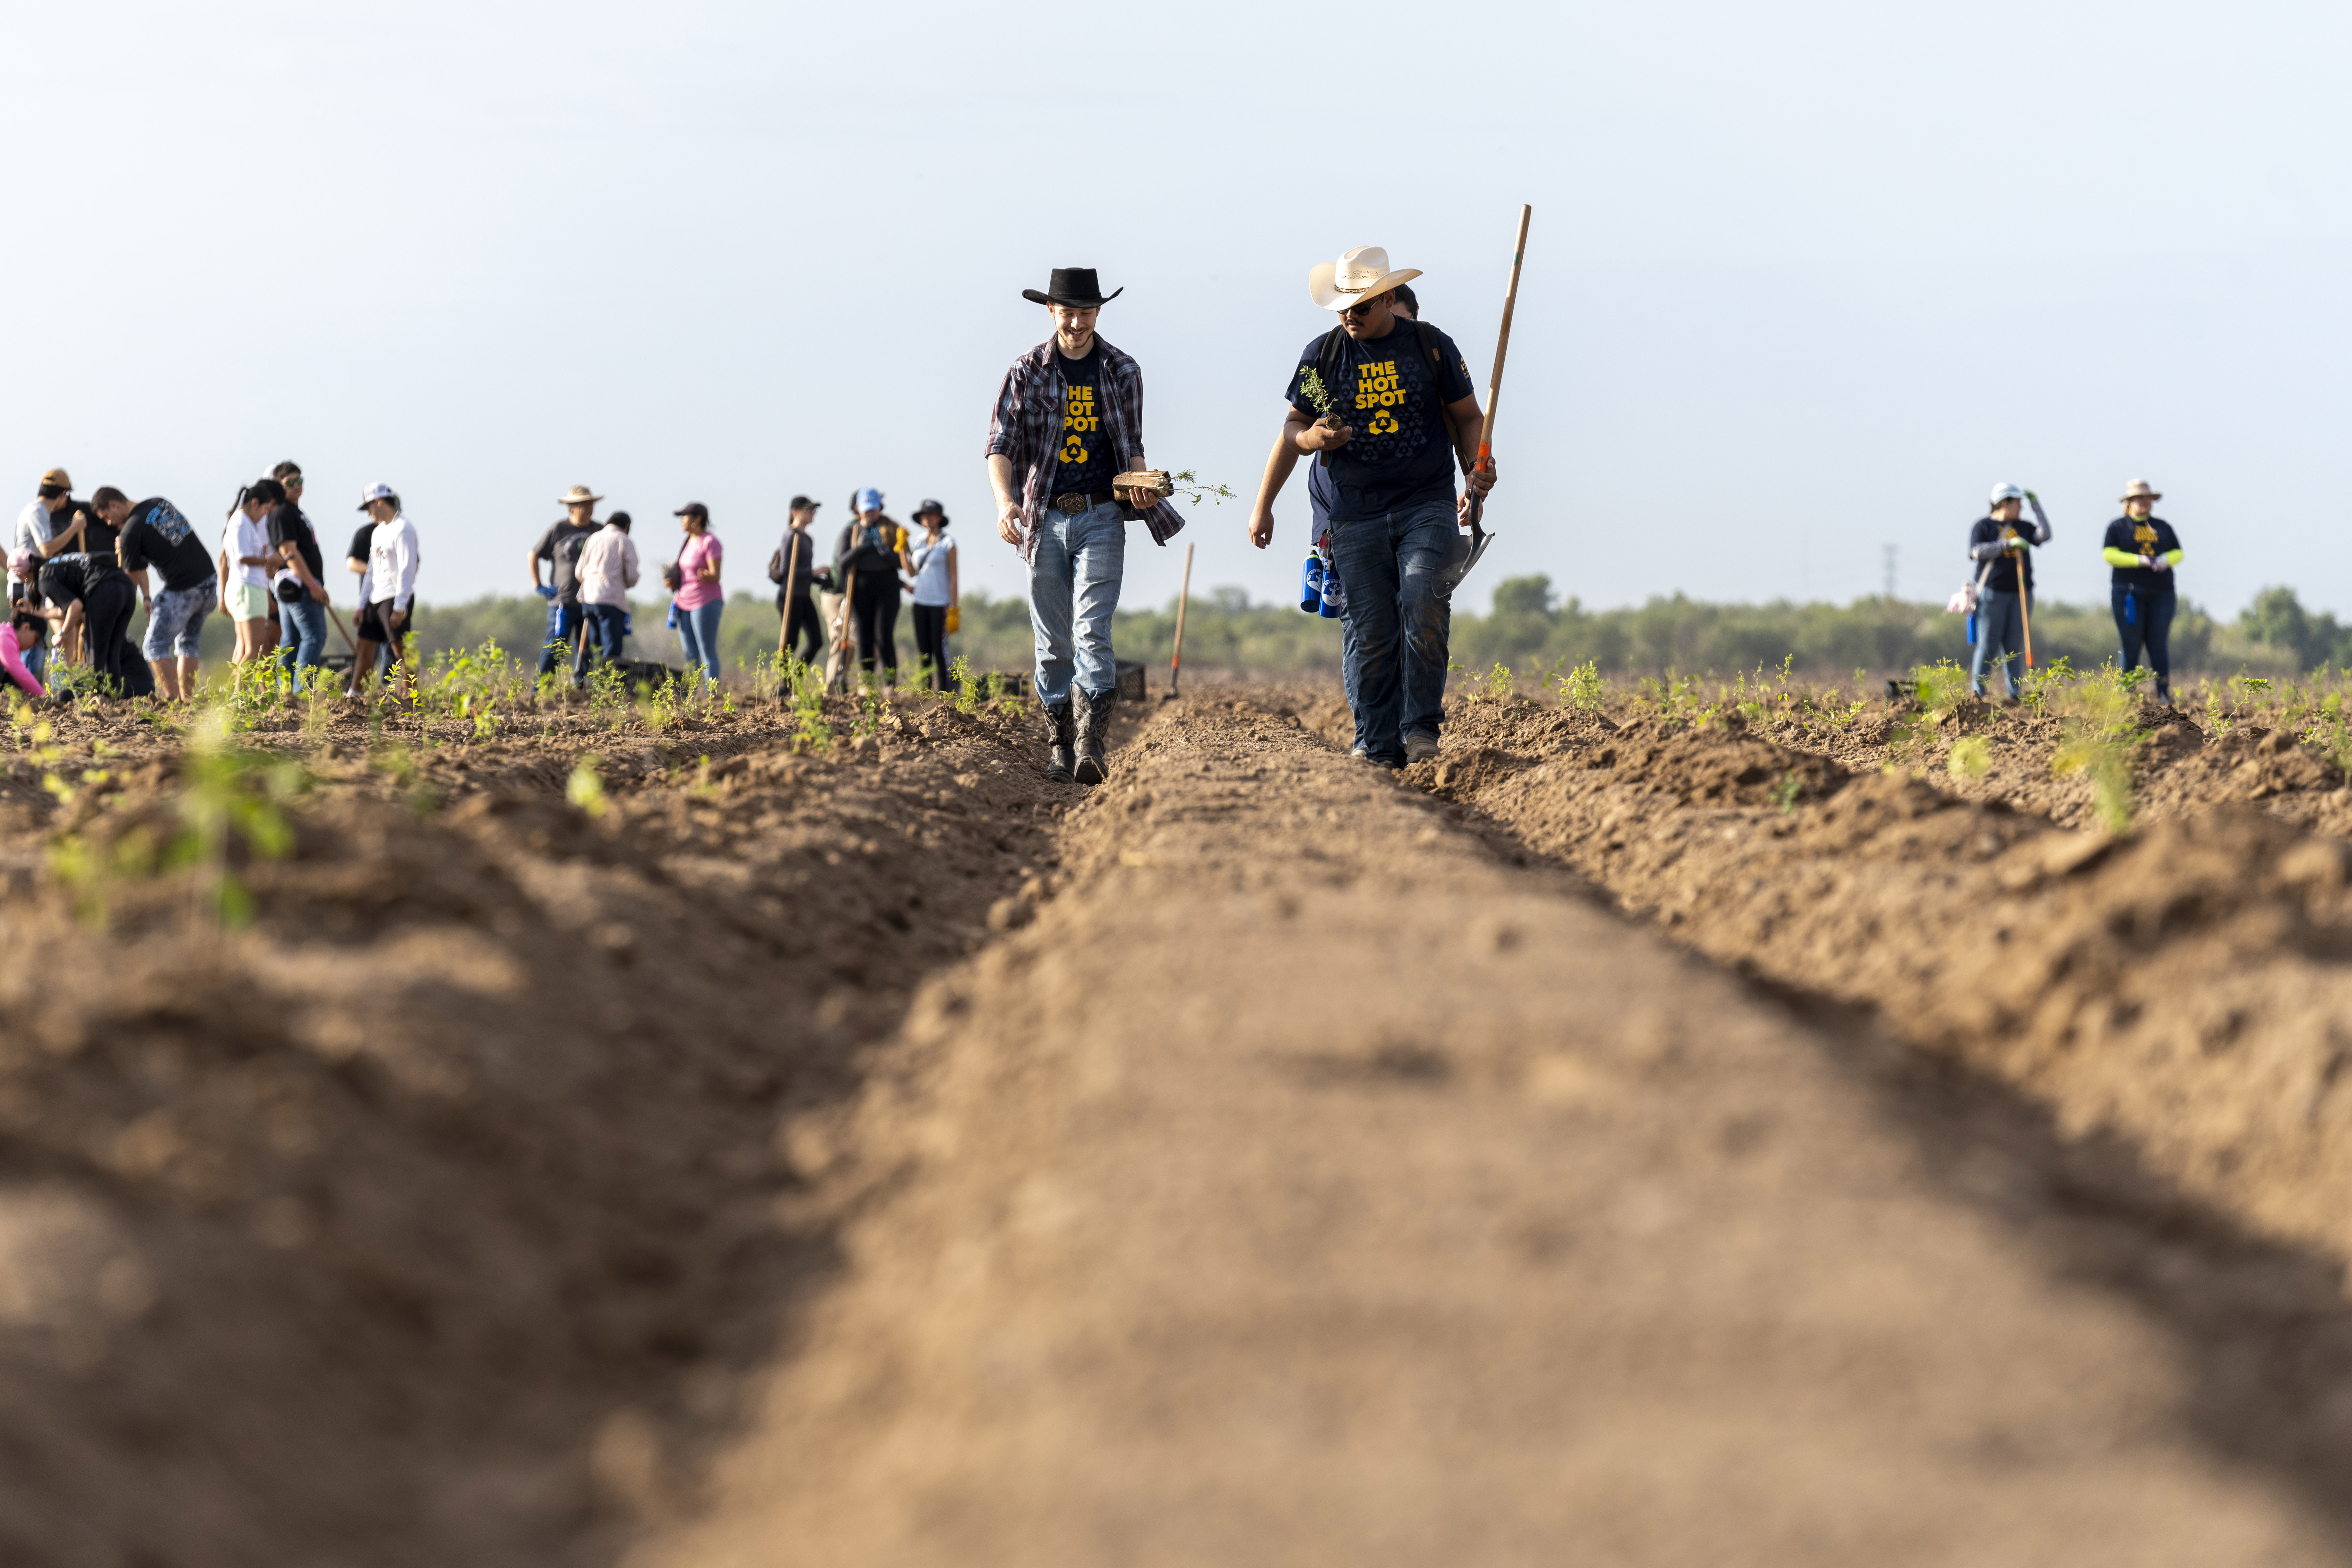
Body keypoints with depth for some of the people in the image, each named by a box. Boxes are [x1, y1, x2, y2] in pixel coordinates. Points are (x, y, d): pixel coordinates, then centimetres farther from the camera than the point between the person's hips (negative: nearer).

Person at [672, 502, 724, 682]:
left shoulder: (710, 542, -11)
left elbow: (716, 576, -16)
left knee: (708, 652, -8)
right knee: (690, 655, 7)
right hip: (684, 603, 8)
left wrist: (704, 576, -37)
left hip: (706, 603, -8)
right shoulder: (690, 542, 14)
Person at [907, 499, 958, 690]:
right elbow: (912, 572, 11)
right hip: (921, 603, 5)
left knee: (939, 650, -6)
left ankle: (941, 691, -3)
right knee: (923, 651, 5)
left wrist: (953, 610, -10)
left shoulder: (948, 544, -3)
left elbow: (953, 578, -5)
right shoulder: (920, 542, 12)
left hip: (940, 603, -5)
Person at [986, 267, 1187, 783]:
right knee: (1053, 644, 5)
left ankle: (1091, 747, -20)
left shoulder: (1123, 372, 7)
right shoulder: (1027, 372, 3)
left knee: (1092, 633, -13)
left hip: (1101, 517, -1)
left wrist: (1142, 483, -7)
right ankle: (1059, 749, 12)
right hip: (1044, 518, 1)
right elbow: (1000, 446, -3)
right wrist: (1005, 500, -21)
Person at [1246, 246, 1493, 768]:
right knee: (1369, 632, -4)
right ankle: (1381, 751, 0)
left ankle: (1422, 727, -13)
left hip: (1428, 505, -1)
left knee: (1423, 605, -21)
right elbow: (1292, 429, 14)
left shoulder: (1431, 346, 6)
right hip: (1357, 516, 1)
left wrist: (1476, 469, -2)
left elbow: (1467, 418, 13)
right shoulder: (1323, 353, 7)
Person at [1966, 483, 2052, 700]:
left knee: (2014, 646, 4)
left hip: (2021, 594, 4)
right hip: (1993, 593, -4)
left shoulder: (2022, 527, 15)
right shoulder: (1982, 526, 1)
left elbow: (2044, 536, 1)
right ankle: (1978, 692, -5)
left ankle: (2014, 693, 5)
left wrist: (2036, 505, 4)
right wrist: (2008, 544, -20)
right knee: (1987, 645, -6)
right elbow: (1977, 551, -13)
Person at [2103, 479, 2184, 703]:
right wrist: (2139, 560, -16)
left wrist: (2166, 560, -10)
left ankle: (2164, 694, -2)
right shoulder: (2118, 527, 6)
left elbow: (2178, 553, 14)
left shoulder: (2163, 527, 18)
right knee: (2131, 646, -4)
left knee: (2159, 645, -1)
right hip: (2129, 593, -3)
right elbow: (2110, 554, -5)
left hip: (2161, 592, 3)